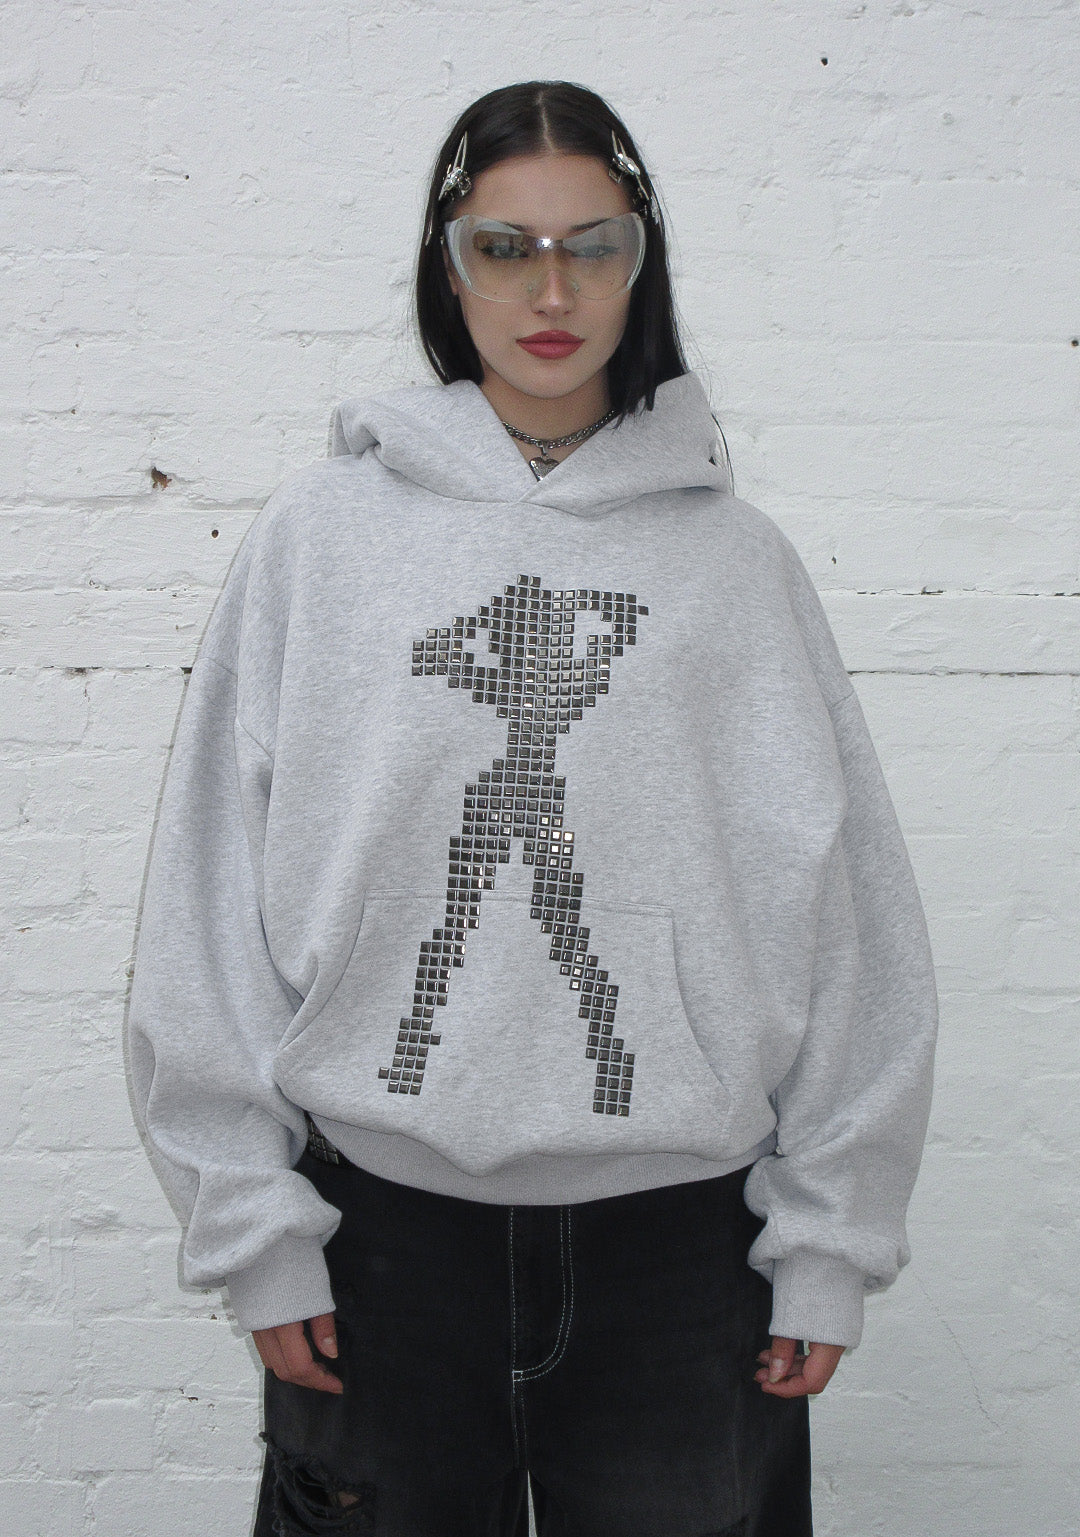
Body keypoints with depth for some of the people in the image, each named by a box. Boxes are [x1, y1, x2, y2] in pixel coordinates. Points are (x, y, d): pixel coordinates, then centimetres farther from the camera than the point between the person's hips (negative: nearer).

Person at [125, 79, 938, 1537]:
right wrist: (255, 1225, -2)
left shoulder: (739, 558, 2)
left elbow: (846, 916, 2)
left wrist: (833, 1239, 1)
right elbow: (214, 900, 0)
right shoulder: (319, 536, 0)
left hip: (678, 1219, 1)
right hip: (384, 1212, 0)